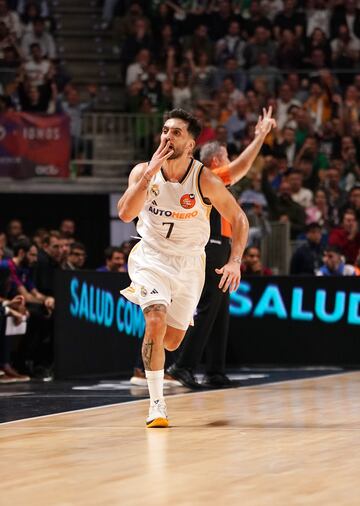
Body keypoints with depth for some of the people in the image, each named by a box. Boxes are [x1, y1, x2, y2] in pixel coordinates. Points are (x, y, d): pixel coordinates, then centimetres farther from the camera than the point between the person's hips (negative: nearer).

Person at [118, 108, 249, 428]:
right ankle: (157, 403, -14)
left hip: (189, 261, 1)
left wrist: (235, 261, -20)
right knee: (156, 323, -24)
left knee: (172, 340, 10)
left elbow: (238, 219, -8)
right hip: (151, 255, -1)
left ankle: (143, 297, 43)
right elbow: (126, 213, -28)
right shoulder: (143, 171, -13)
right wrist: (151, 172, -32)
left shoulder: (205, 180, -17)